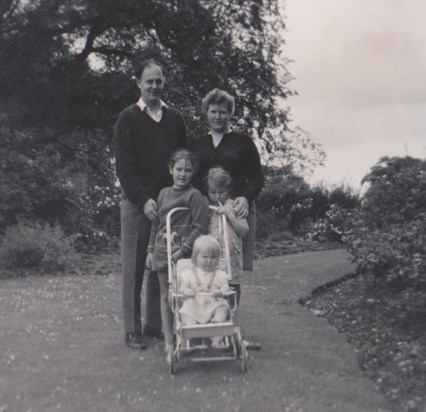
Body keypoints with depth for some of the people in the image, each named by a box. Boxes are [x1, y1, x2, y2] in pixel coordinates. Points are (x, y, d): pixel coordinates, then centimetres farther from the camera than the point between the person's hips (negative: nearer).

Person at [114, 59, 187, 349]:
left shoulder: (175, 118, 13)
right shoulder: (128, 118, 2)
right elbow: (124, 165, -5)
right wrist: (143, 200, -15)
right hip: (137, 203, -3)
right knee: (134, 267, 0)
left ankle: (156, 324, 16)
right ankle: (133, 330, 7)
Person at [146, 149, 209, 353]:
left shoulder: (194, 195, -7)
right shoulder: (163, 193, 13)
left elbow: (200, 227, -12)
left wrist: (184, 250, -15)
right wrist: (151, 250, 16)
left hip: (182, 250, -6)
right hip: (162, 249, 6)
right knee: (165, 294, 8)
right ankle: (168, 340, 15)